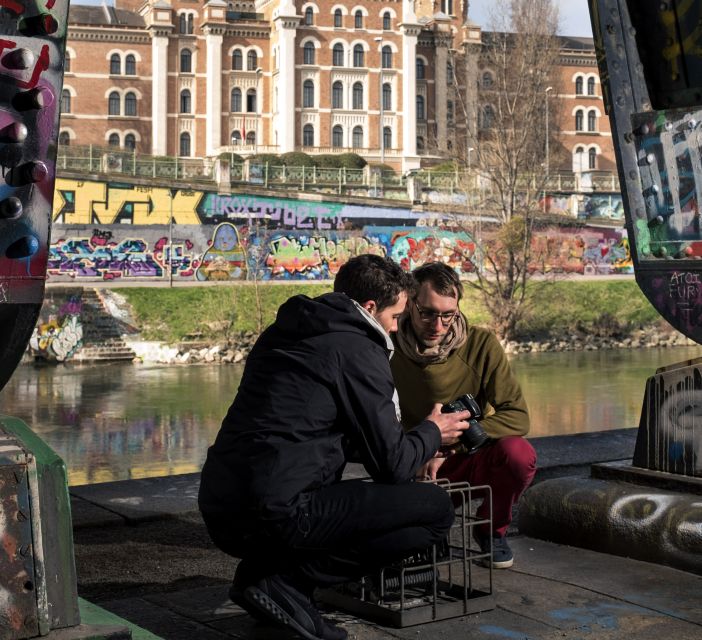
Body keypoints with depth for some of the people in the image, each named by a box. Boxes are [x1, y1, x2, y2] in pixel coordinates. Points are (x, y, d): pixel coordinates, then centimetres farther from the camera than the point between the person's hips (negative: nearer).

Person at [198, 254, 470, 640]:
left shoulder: (282, 334, 19)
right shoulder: (358, 351, -5)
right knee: (437, 509, -2)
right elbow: (391, 466, -3)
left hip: (219, 512, 9)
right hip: (276, 515, -9)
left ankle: (260, 568, 11)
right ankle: (286, 582, -7)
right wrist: (432, 433, 19)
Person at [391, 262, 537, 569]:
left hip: (473, 460, 1)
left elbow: (517, 416, -17)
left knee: (519, 454, -33)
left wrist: (449, 445, -27)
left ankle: (492, 529, -1)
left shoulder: (481, 344, -12)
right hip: (419, 466, 0)